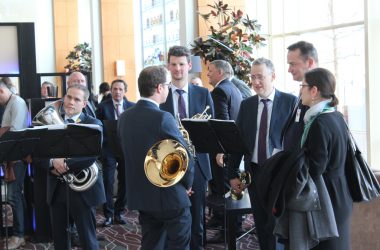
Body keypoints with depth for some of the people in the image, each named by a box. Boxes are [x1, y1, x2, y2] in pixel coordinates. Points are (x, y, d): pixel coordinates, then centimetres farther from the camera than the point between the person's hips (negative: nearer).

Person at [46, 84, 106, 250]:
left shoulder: (93, 124, -6)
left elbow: (92, 155, -19)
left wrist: (64, 165, -22)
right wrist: (52, 161, -21)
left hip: (81, 188, -4)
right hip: (57, 188, 4)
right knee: (58, 236, 15)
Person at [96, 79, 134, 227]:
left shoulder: (132, 107, 5)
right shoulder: (103, 107, 1)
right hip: (109, 148, -2)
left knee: (124, 182, 7)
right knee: (108, 182, -4)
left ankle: (119, 212, 20)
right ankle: (108, 214, 5)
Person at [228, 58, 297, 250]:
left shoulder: (290, 101, -4)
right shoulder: (246, 104, 8)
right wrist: (233, 174, 5)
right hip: (254, 172, 4)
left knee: (276, 225, -3)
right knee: (261, 225, 11)